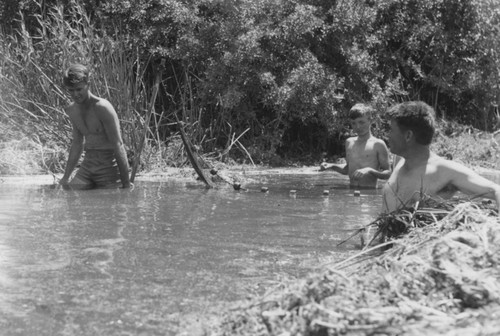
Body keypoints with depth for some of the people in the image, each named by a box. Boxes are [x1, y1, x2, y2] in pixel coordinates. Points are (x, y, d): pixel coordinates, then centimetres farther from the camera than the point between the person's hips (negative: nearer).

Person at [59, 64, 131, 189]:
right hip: (87, 164, 7)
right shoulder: (72, 111, 8)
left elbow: (118, 145, -17)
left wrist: (126, 184, -19)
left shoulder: (102, 107, -16)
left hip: (109, 165, -7)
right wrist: (65, 178, 15)